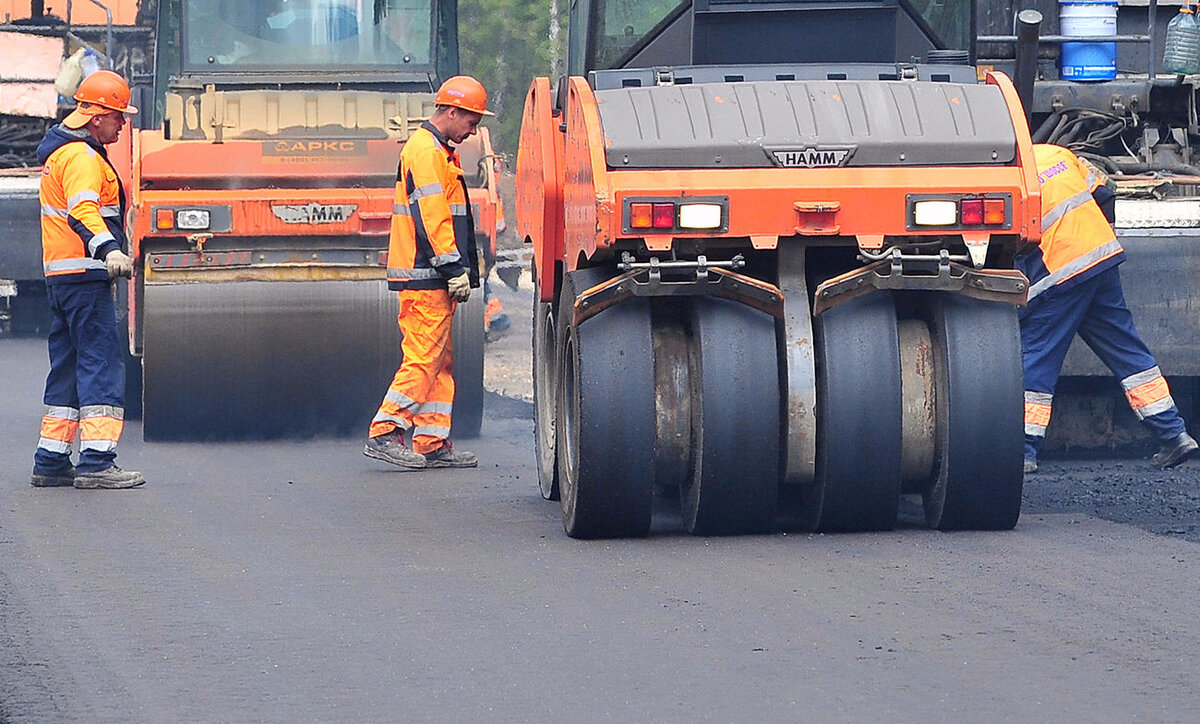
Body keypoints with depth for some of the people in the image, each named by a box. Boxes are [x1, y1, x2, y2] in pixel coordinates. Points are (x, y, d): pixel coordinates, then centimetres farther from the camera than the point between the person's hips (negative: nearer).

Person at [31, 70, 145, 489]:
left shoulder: (60, 150, 20)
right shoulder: (82, 157, -13)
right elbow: (82, 211, -30)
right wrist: (109, 250, -46)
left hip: (60, 275, 11)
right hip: (84, 275, -11)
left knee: (68, 365, 14)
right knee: (103, 361, -12)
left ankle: (51, 462, 16)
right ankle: (96, 462, -19)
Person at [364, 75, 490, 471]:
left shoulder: (438, 151, 22)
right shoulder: (426, 152, -12)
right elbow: (431, 216, -20)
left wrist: (457, 269, 21)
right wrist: (454, 268, -21)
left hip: (433, 278, 11)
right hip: (425, 278, -11)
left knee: (440, 361, 10)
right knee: (423, 357, -12)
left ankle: (432, 443, 11)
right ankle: (384, 433, -12)